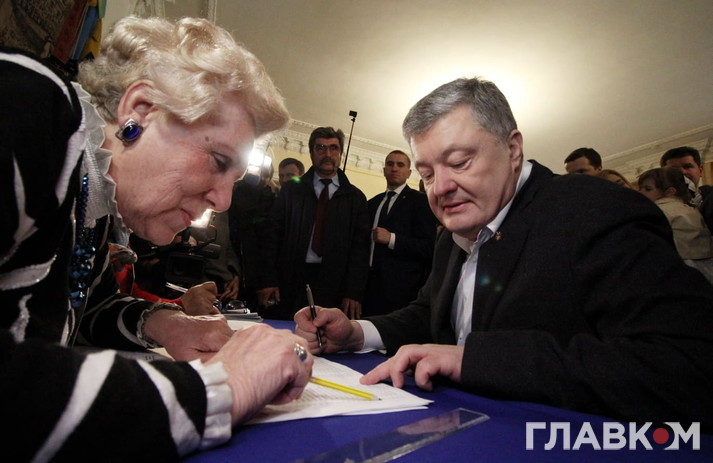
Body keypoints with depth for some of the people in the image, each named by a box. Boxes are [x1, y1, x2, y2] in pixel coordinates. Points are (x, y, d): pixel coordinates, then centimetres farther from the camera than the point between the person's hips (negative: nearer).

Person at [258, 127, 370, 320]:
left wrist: (354, 293, -6)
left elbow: (360, 246, 2)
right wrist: (268, 281, -5)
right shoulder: (291, 190, 8)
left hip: (332, 288, 0)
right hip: (289, 281, 1)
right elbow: (272, 235, 4)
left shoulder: (355, 198, 7)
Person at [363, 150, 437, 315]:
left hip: (401, 288, -5)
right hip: (370, 283, 6)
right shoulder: (373, 202, 16)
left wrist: (392, 239, -19)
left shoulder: (420, 201, -4)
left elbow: (428, 247, -12)